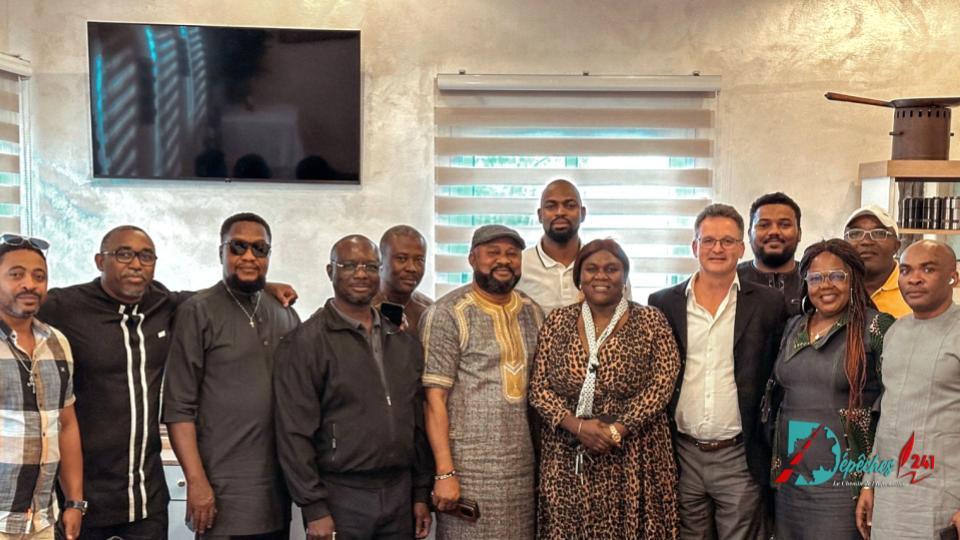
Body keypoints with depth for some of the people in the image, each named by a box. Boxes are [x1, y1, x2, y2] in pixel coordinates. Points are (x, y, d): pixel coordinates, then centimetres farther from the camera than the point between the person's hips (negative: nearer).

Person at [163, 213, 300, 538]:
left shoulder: (286, 315, 10)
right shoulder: (198, 312, -5)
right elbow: (178, 407, -8)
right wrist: (196, 481, -14)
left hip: (279, 489, 5)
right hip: (224, 490, -5)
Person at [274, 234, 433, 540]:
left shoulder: (405, 343, 11)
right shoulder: (306, 343, -6)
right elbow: (295, 433, -11)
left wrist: (421, 493, 10)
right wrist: (314, 509, -14)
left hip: (399, 494, 5)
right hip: (340, 495, -5)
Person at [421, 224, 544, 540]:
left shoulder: (532, 312, 10)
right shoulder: (448, 314, -7)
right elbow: (434, 398, -10)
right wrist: (445, 472, -15)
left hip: (523, 466, 5)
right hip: (469, 467, -5)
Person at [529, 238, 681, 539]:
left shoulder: (651, 321, 1)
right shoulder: (557, 322, 6)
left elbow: (662, 385, -6)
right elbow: (539, 388, 2)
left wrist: (616, 430, -15)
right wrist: (577, 425, -13)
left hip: (634, 459, -1)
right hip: (567, 459, 2)